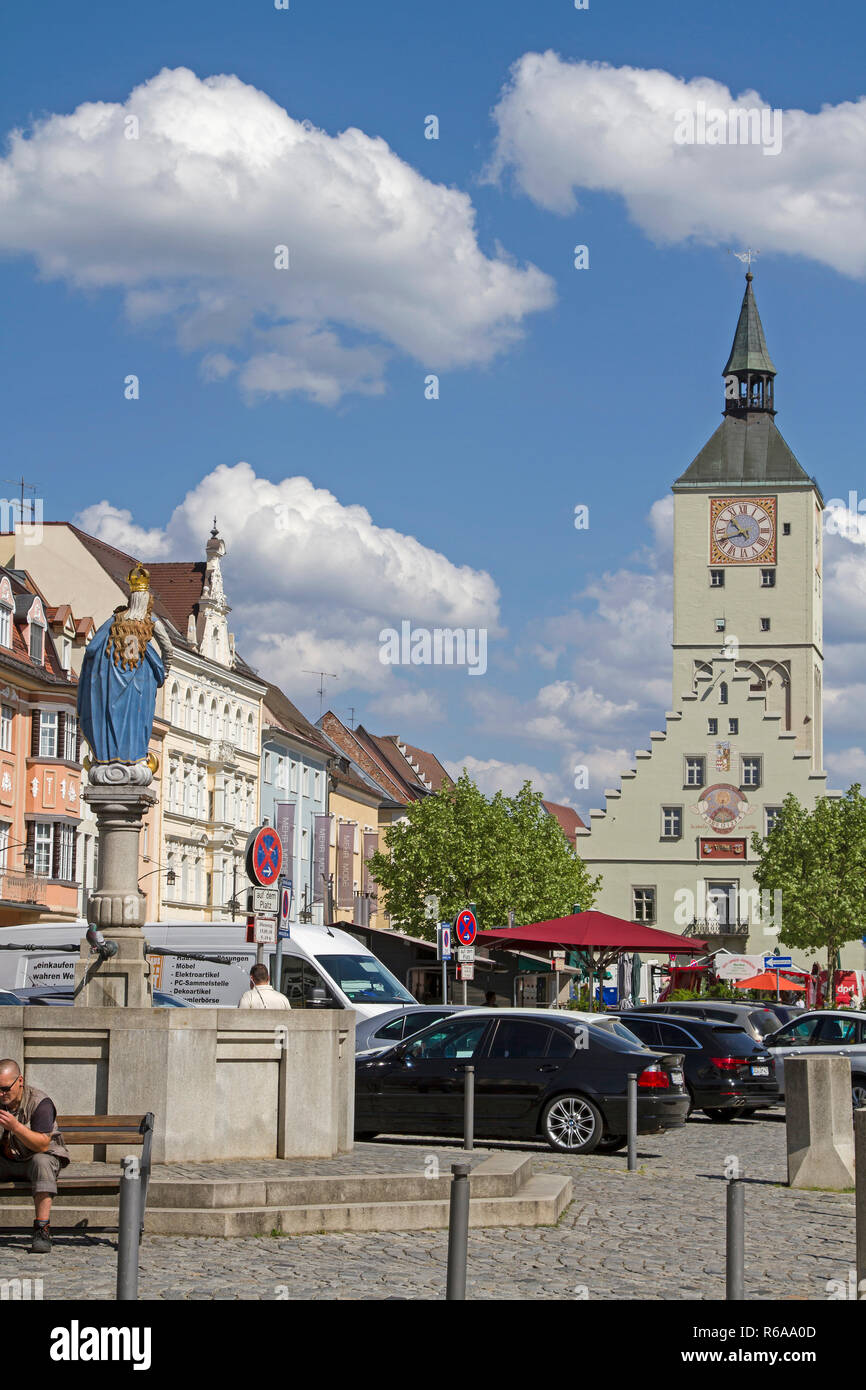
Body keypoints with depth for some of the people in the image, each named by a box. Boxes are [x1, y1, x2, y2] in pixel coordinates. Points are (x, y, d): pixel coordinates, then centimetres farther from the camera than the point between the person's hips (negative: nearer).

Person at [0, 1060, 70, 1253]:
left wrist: (16, 1126, -38)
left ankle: (42, 1230, -38)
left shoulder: (40, 1102, -18)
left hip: (41, 1157, -4)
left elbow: (43, 1145, -25)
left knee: (41, 1162, -37)